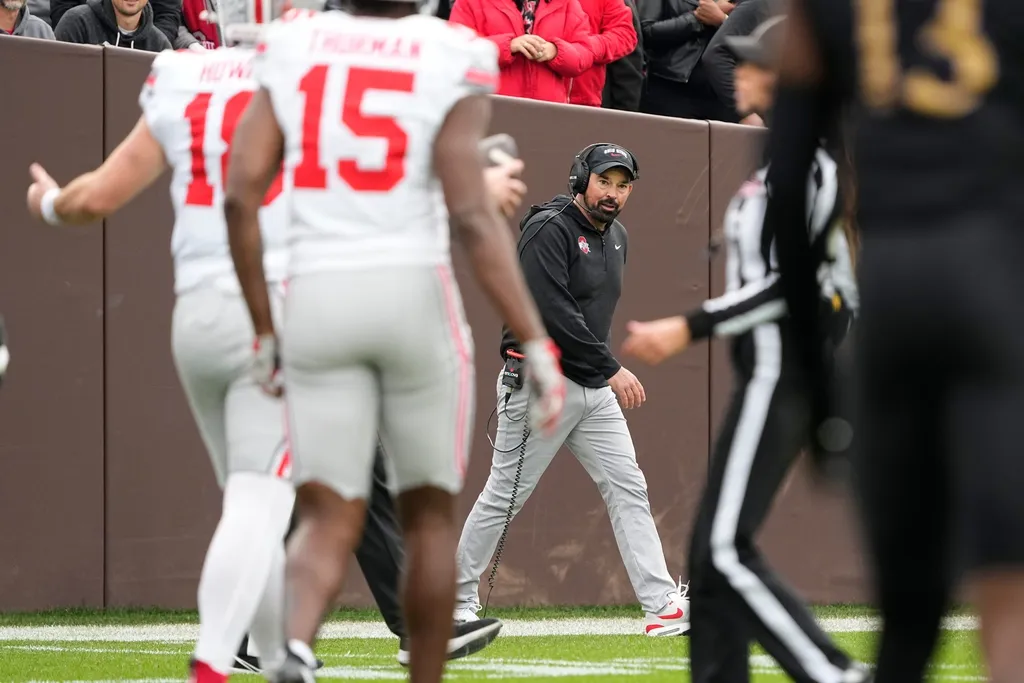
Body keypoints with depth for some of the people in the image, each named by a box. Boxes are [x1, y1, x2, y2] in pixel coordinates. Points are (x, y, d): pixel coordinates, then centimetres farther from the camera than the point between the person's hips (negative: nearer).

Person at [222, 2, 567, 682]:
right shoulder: (449, 62, -5)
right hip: (414, 294, -2)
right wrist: (538, 344, -12)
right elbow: (473, 217, -14)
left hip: (316, 300, 2)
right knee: (430, 515, 15)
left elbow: (240, 197, 0)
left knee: (329, 521, 4)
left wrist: (264, 329, 10)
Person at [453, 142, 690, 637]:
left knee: (628, 489, -1)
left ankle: (662, 606, -4)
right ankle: (457, 597, 11)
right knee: (505, 495, -2)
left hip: (595, 391, 8)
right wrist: (612, 369, -24)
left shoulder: (615, 236, 14)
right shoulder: (549, 231, -14)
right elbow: (554, 312, -23)